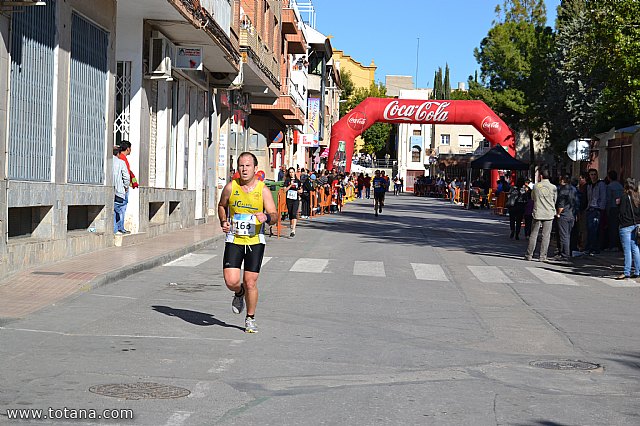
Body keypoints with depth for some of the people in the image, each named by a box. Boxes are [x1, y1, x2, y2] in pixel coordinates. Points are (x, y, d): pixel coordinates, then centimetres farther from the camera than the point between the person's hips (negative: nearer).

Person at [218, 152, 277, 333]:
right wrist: (223, 221, 0)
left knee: (250, 283, -2)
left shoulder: (263, 190, -5)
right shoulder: (231, 187, -1)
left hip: (255, 241, -1)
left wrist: (267, 217, -30)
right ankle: (239, 293, 28)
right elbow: (221, 205, 18)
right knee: (231, 281, -10)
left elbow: (274, 216, -7)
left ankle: (250, 319, 20)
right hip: (234, 240, 1)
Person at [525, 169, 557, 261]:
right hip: (549, 214, 0)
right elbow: (555, 200, 9)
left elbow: (532, 197, 13)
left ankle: (529, 255, 7)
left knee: (533, 234, 6)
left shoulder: (536, 186, -2)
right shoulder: (553, 187, -3)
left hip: (537, 213, 0)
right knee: (546, 236, 2)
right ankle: (543, 256, 1)